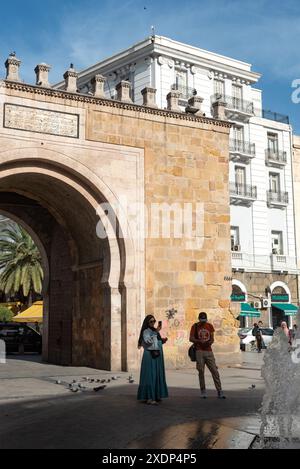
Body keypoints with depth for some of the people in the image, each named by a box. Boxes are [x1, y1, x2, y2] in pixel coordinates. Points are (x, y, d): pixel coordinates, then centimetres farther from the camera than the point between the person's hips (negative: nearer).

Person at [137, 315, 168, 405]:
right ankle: (149, 398, -11)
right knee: (150, 375, -10)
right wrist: (156, 332, -25)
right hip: (150, 355, -8)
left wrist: (163, 341, 6)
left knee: (157, 375, 10)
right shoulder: (146, 331, -6)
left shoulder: (155, 331, 16)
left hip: (157, 356, 8)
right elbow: (148, 341, -23)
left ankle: (156, 395, 18)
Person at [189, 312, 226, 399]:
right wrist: (199, 341, -20)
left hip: (209, 351, 3)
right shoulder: (195, 326, 2)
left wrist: (210, 342, -13)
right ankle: (203, 392, 9)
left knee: (215, 371, -1)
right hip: (199, 351, -3)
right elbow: (191, 338, -3)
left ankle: (220, 392, 1)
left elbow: (212, 338, 11)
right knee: (201, 372, -1)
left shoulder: (210, 326, 10)